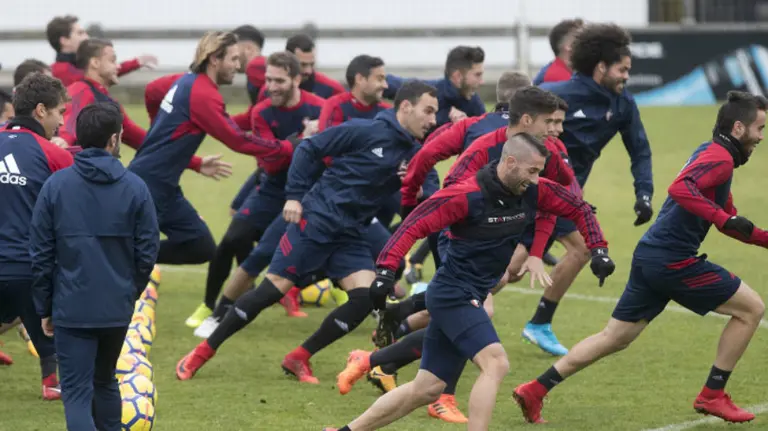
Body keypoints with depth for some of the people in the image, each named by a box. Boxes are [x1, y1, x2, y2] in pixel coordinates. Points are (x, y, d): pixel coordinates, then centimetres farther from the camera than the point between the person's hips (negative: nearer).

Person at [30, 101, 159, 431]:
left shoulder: (56, 185, -6)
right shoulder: (135, 188, -5)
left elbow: (40, 255, -3)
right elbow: (147, 252, -1)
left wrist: (44, 308, 7)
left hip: (71, 309, -2)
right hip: (117, 308, 2)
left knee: (77, 393, -2)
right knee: (105, 382, 22)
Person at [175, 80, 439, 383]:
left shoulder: (414, 155, 8)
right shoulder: (367, 131, -9)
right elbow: (309, 149, -5)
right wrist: (294, 196, -9)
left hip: (351, 234, 6)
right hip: (316, 219, -6)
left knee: (365, 297, -14)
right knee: (274, 288, -8)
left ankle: (299, 358, 1)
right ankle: (203, 352, 4)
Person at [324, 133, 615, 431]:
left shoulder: (534, 191, 0)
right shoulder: (467, 195, -19)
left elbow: (579, 209, 13)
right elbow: (414, 225, -20)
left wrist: (598, 250, 2)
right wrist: (385, 270, -29)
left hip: (470, 300, 8)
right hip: (453, 294, -8)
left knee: (426, 390, 11)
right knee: (495, 364, -24)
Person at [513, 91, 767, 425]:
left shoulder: (710, 153, 21)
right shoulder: (719, 157, -11)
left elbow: (729, 220, 30)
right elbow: (680, 188, -30)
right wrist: (723, 219, -32)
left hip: (650, 256, 9)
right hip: (673, 260, -9)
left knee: (615, 337, 13)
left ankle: (535, 390, 9)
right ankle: (712, 395, 7)